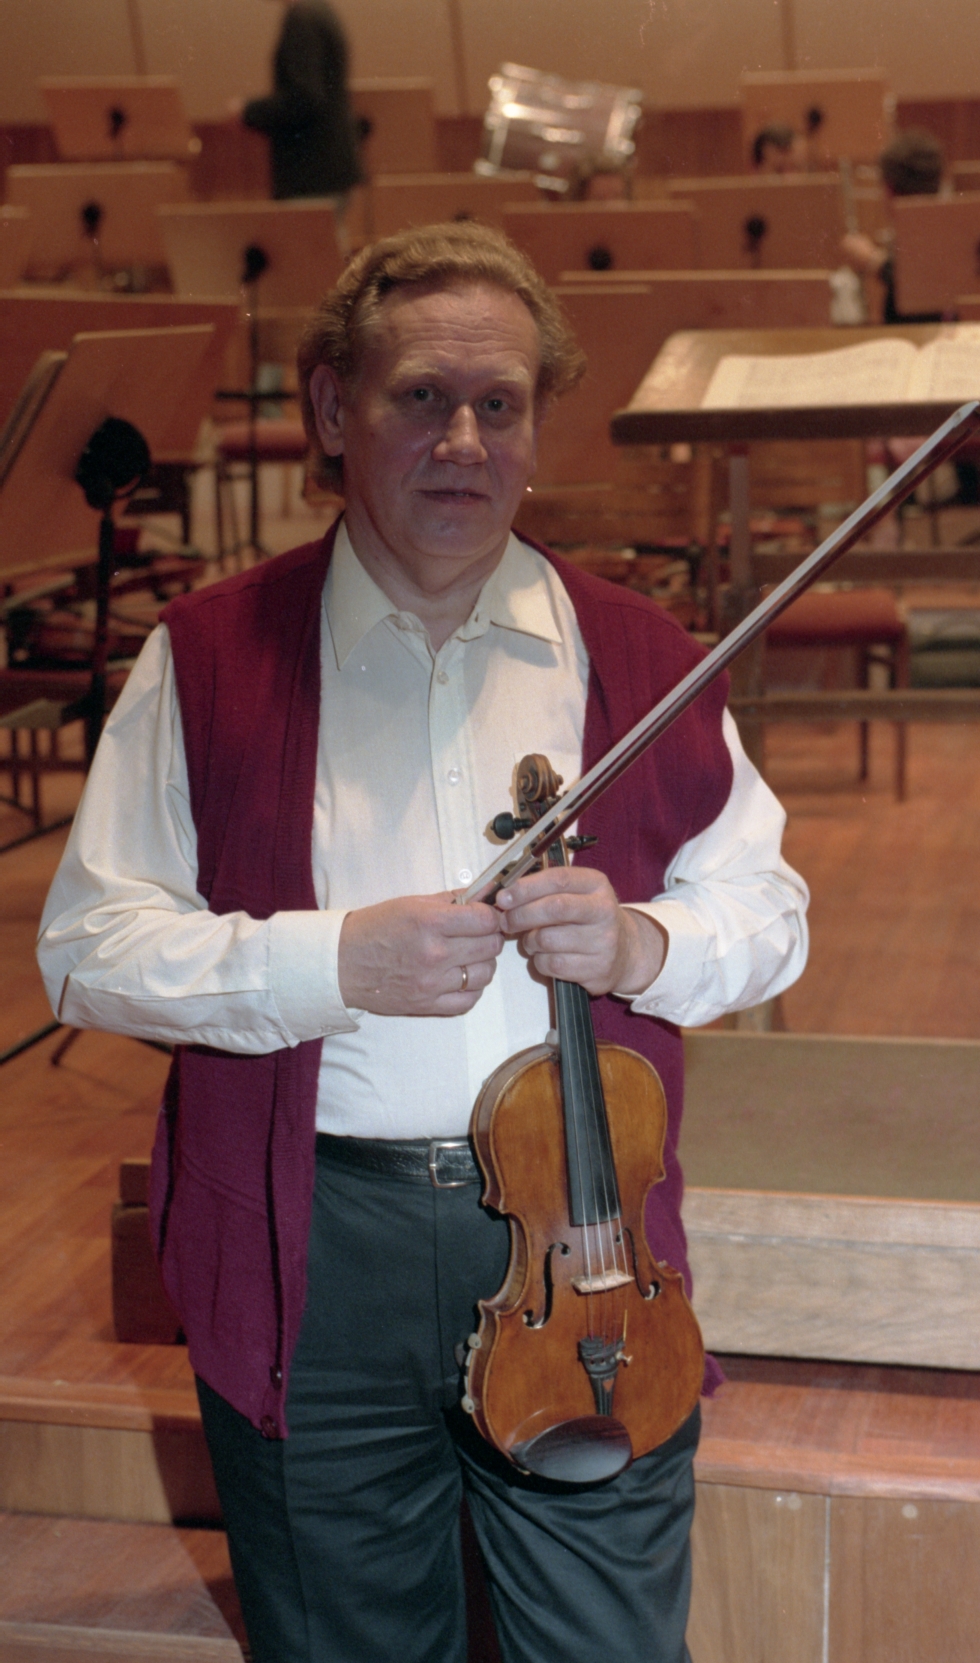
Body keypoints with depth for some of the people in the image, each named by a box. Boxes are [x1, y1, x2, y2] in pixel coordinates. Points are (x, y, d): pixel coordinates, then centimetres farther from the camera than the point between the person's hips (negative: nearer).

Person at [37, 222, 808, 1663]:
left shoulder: (637, 658, 4)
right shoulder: (211, 658, -1)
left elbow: (768, 915, 8)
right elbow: (88, 948, -4)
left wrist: (643, 943, -14)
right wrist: (329, 962, -19)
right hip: (311, 1265, 0)